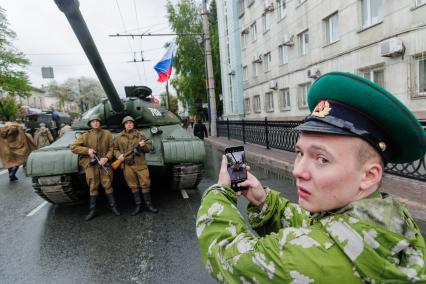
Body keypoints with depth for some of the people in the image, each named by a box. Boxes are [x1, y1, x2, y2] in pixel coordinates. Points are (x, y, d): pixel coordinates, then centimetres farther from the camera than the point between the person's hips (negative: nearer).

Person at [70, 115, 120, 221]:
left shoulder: (107, 134, 3)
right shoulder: (85, 135, 3)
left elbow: (111, 148, 4)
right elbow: (73, 147, 2)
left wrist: (107, 158, -12)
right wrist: (87, 150, -10)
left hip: (104, 163, 0)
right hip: (91, 164, 1)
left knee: (108, 185, 1)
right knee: (93, 187, 7)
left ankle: (113, 206, 14)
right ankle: (93, 210, 17)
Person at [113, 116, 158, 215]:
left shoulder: (140, 135, 6)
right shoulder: (119, 137, 8)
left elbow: (149, 147, 7)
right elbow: (115, 148, 13)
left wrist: (143, 146, -13)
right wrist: (118, 155, -5)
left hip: (140, 164, -1)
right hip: (127, 165, 1)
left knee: (145, 184, -1)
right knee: (133, 186, 8)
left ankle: (148, 205, 11)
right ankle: (138, 206, 18)